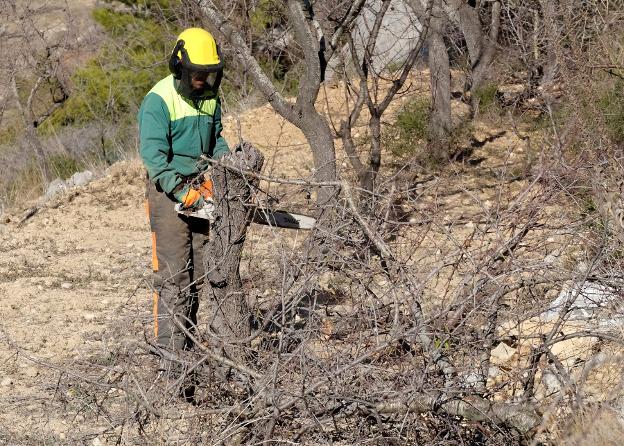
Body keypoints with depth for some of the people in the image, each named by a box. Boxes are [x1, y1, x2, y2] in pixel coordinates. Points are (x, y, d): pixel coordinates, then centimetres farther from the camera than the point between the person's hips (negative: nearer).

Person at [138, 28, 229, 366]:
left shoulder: (210, 98, 7)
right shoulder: (159, 100, -15)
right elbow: (153, 155, -20)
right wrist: (183, 192, -26)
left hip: (199, 187, 7)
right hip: (168, 189, -7)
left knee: (196, 272, 9)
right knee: (172, 274, -10)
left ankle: (187, 340, 17)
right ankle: (170, 351, -9)